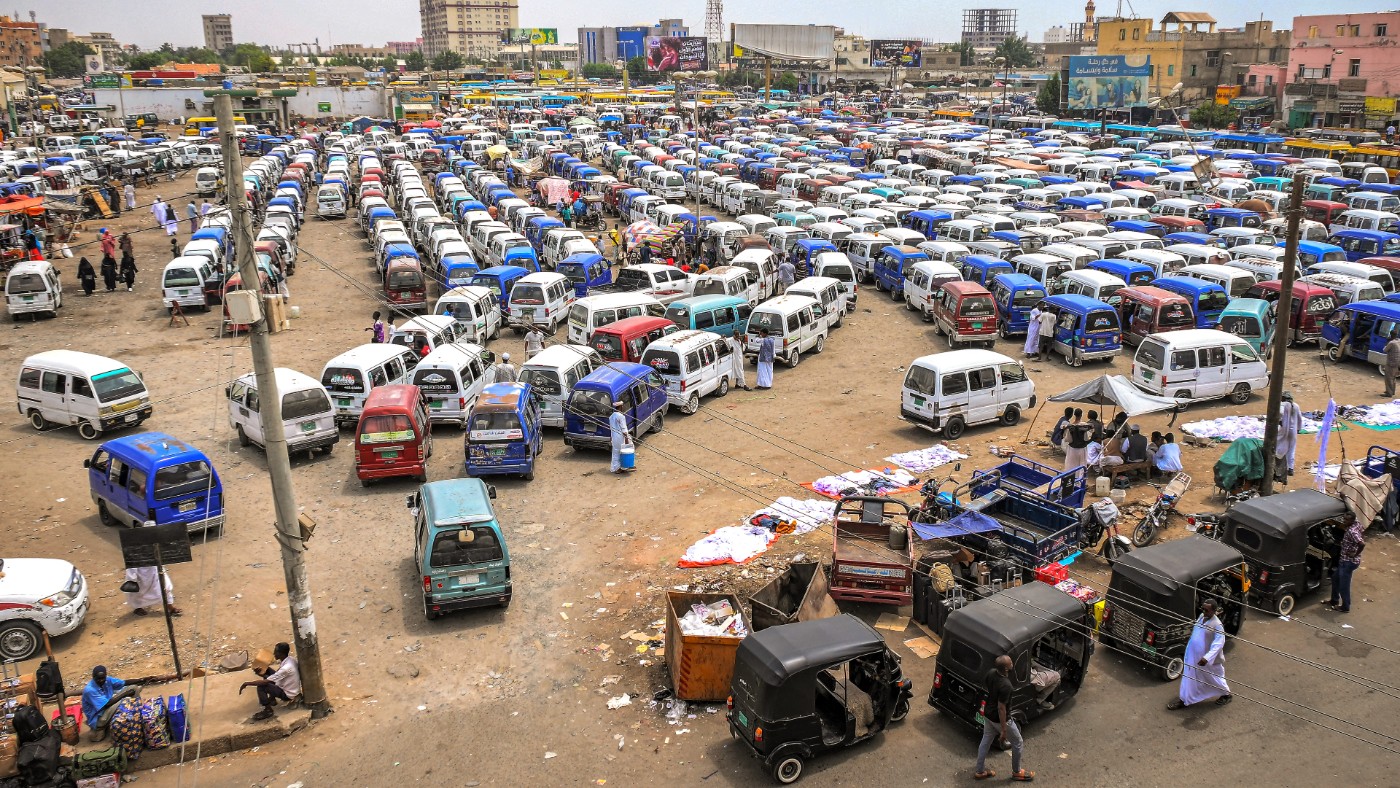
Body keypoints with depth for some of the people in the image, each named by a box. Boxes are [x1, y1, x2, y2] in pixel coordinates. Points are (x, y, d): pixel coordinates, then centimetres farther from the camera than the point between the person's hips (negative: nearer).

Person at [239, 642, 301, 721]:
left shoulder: (286, 668, -33)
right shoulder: (290, 659, -6)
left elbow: (265, 682, -29)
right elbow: (277, 674, 9)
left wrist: (247, 683, -19)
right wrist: (263, 673, -4)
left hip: (288, 694, -9)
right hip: (288, 686, 9)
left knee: (261, 686, -17)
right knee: (268, 670, 12)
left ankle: (268, 710, 0)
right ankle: (272, 699, 22)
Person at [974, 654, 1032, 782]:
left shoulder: (991, 673, -13)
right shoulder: (1005, 685, -36)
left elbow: (984, 686, 7)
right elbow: (1001, 708, -29)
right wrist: (1004, 730, -20)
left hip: (987, 714, 7)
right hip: (999, 719, -7)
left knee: (986, 741, 22)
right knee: (1018, 743, 17)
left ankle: (980, 771, 35)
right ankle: (1016, 772, 35)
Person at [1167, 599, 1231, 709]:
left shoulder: (1217, 625, -27)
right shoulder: (1201, 616, -3)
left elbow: (1218, 644, -31)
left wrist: (1207, 658, -40)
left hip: (1209, 660, -7)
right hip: (1194, 656, 7)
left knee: (1215, 678, 18)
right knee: (1189, 678, 16)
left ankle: (1226, 695, 44)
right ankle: (1184, 700, 32)